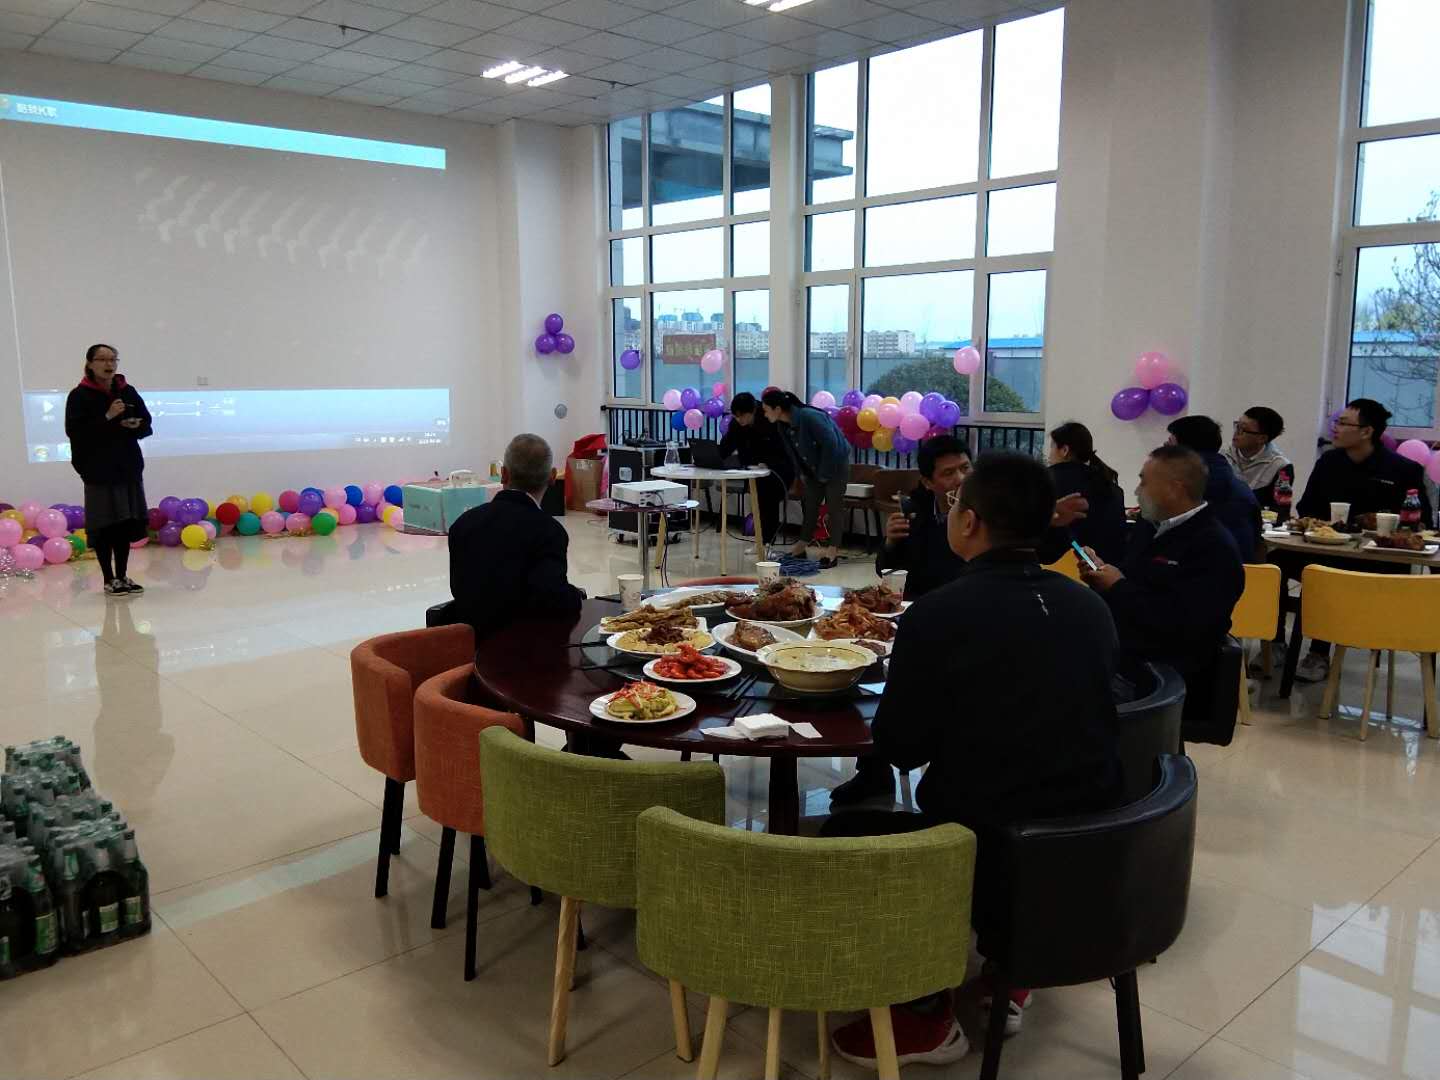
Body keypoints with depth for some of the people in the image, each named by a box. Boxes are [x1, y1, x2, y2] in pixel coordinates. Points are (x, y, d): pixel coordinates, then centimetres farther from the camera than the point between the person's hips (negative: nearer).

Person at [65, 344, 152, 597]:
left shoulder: (128, 392, 7)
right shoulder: (80, 396, -5)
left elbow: (147, 424, 12)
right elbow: (74, 431, -14)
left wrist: (135, 426, -10)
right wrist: (107, 418, -21)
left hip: (128, 467, 4)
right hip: (98, 470, -4)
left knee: (126, 524, 8)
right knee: (104, 525, -2)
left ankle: (123, 576, 19)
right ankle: (109, 580, 8)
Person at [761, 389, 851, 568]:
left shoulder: (810, 417, -30)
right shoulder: (783, 425, -6)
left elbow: (831, 444, -26)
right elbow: (792, 451, 8)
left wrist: (825, 473, -20)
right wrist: (801, 472, 3)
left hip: (836, 464, -8)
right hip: (814, 470, 8)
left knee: (834, 507, -4)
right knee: (810, 505, 9)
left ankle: (832, 551, 0)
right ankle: (802, 545, 17)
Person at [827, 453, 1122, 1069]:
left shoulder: (938, 613, -18)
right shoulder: (1090, 607, 0)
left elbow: (897, 748, -8)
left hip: (993, 858, -6)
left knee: (844, 833, 16)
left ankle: (926, 1016, 18)